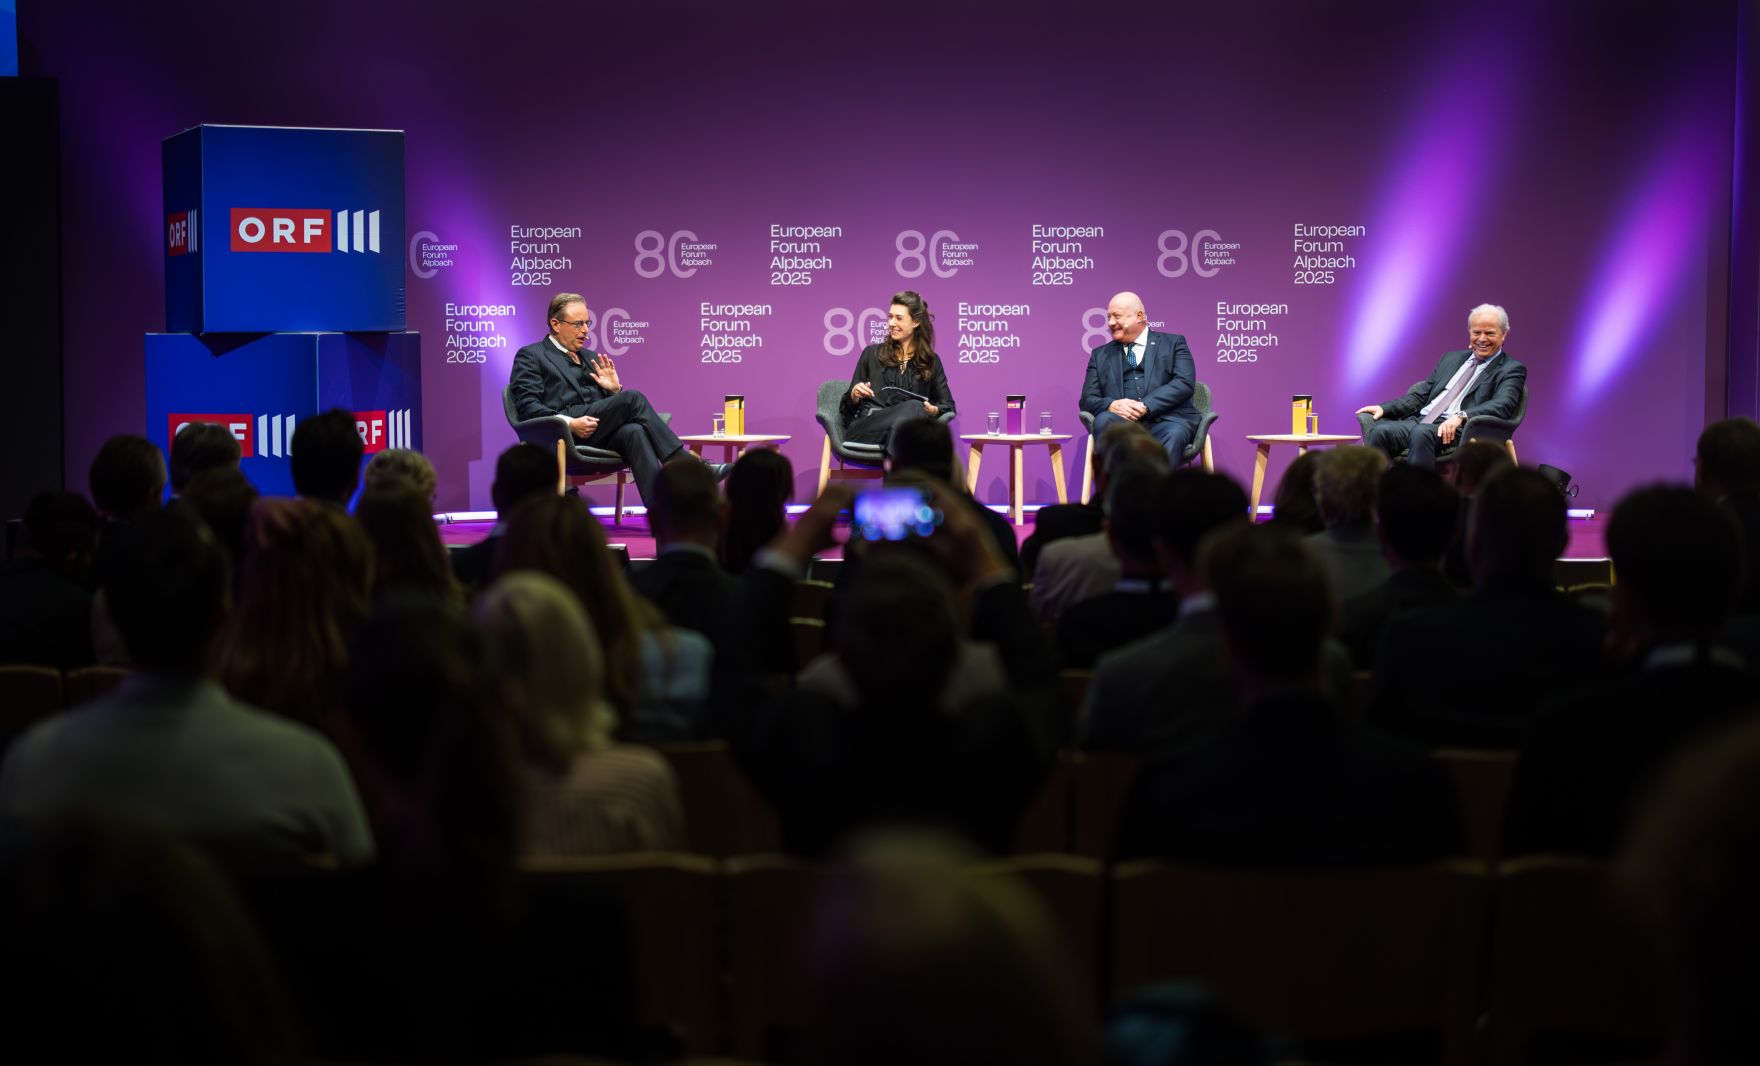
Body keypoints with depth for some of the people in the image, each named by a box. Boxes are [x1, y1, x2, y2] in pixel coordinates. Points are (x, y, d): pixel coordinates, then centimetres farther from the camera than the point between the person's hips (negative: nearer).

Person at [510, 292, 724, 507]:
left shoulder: (590, 358, 28)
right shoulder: (530, 356, 10)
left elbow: (611, 409, 26)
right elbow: (527, 406, -4)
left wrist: (615, 389, 3)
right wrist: (570, 424, -17)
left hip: (601, 437, 5)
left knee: (634, 431, -32)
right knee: (633, 398, -25)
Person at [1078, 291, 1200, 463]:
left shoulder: (1172, 343, 17)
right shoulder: (1101, 355, 24)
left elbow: (1185, 384, 1)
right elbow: (1087, 400, 15)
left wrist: (1145, 406, -13)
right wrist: (1111, 405, -10)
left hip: (1165, 422, -2)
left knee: (1173, 435, -37)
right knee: (1103, 421, -33)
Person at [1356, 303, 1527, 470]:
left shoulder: (1512, 370, 8)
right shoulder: (1452, 358, 27)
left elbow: (1502, 406, -11)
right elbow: (1420, 395, 25)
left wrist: (1461, 416, -27)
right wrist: (1384, 408, 7)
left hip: (1458, 429, -6)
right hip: (1419, 420, 6)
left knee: (1421, 433, -38)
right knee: (1380, 431, -25)